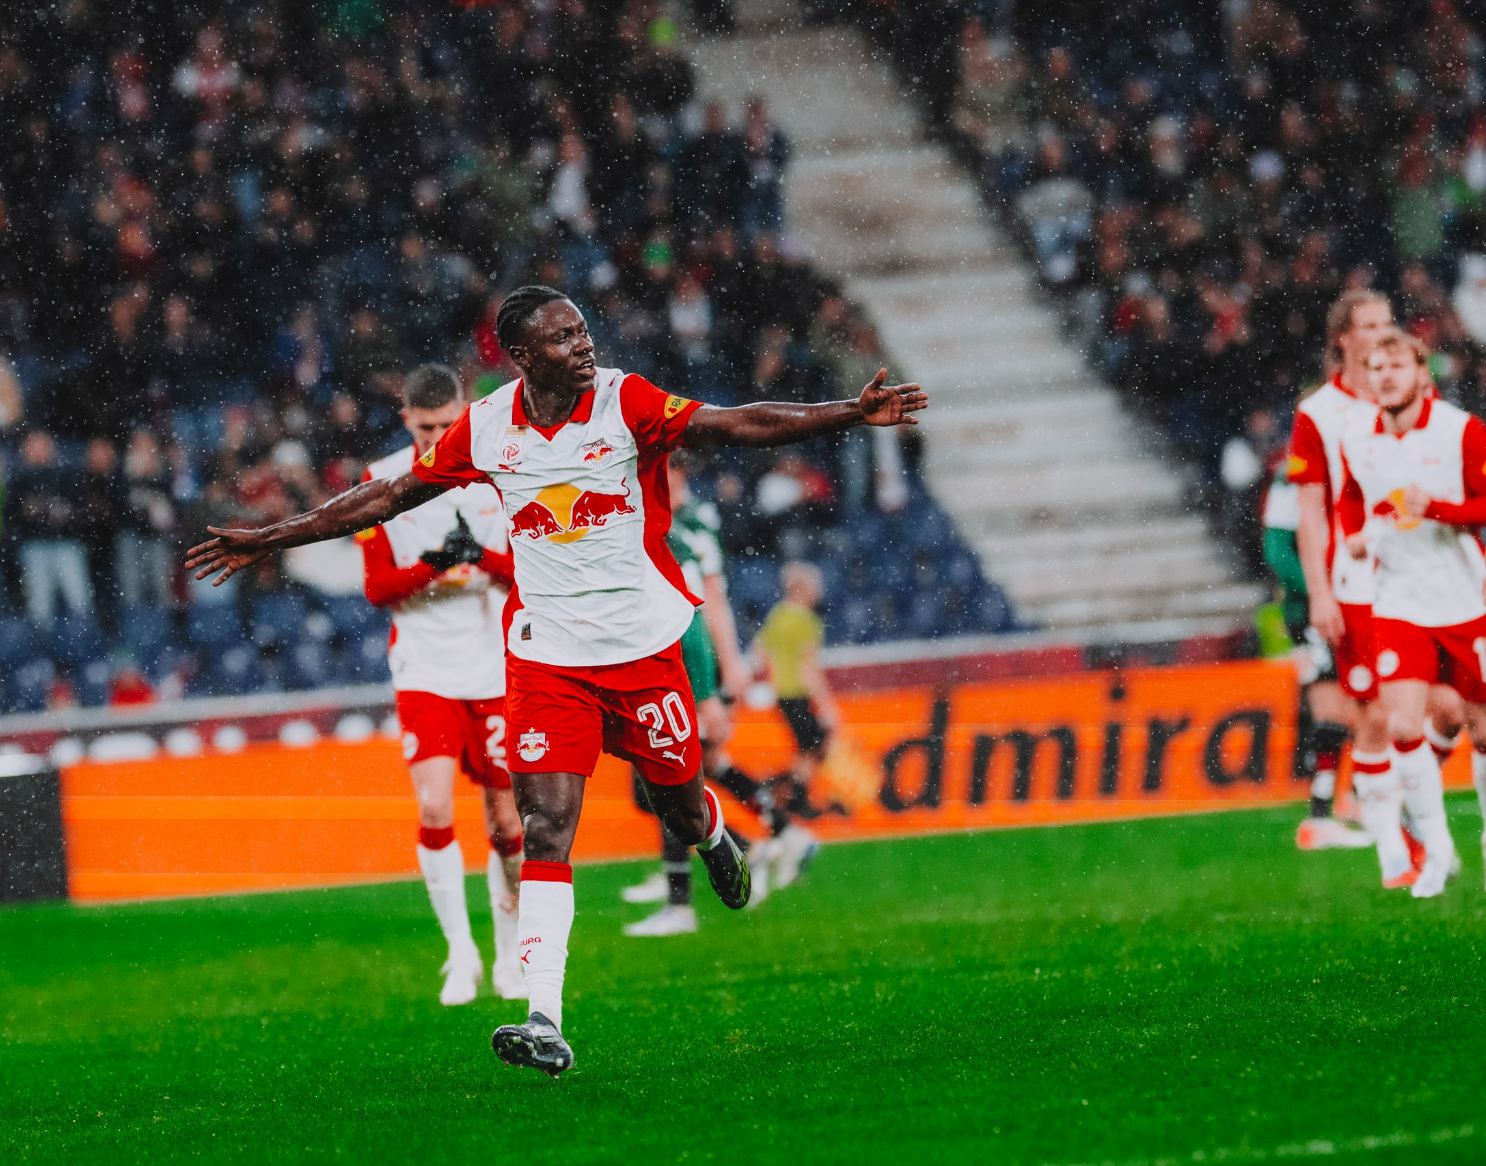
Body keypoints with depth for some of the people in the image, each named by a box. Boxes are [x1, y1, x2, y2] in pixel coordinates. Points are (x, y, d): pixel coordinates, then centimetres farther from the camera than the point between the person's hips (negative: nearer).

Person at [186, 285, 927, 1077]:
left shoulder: (625, 401, -9)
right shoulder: (485, 428, -1)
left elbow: (734, 425, -19)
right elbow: (390, 495, 10)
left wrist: (850, 414, -32)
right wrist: (266, 542, 13)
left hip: (642, 645, -1)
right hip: (545, 651, 1)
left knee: (678, 805, 12)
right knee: (545, 828, -11)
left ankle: (713, 836, 52)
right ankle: (545, 1023, -16)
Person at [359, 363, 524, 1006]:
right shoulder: (381, 482, 1)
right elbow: (376, 586, 1)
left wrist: (482, 557, -20)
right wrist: (430, 566, -18)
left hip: (496, 670, 1)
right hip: (424, 670, -1)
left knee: (506, 822, 4)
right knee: (434, 809, -17)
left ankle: (511, 950, 23)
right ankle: (460, 954, -6)